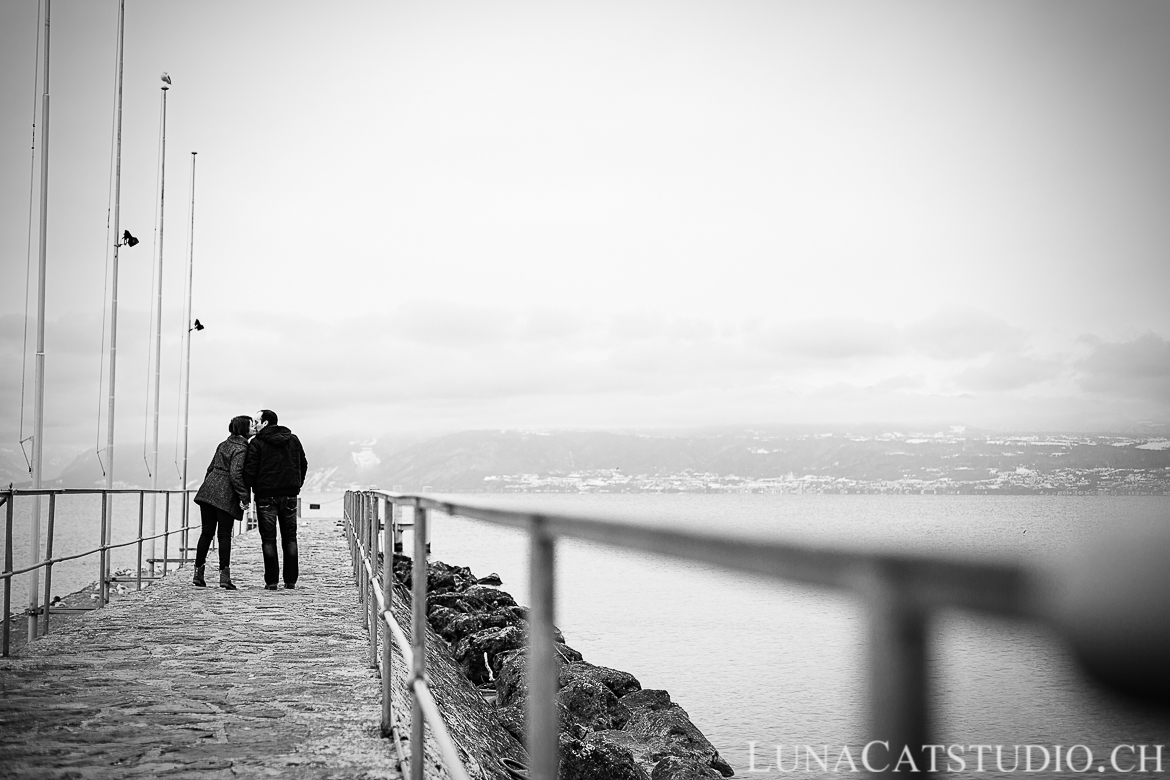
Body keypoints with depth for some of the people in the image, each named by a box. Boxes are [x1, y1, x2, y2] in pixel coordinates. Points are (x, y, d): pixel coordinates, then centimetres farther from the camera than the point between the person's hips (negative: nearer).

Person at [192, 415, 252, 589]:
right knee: (224, 535, -2)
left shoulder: (223, 444, 15)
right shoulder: (241, 449, -10)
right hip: (226, 496, -7)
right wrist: (244, 496, -17)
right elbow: (235, 474, -19)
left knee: (207, 532, 11)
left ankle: (198, 573, 14)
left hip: (208, 489, 7)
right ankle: (224, 576, -4)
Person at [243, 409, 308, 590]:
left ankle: (272, 581, -1)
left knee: (268, 539, 2)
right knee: (290, 537, 9)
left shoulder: (257, 443, -6)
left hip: (266, 496, -4)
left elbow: (250, 471, -11)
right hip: (290, 495, 4)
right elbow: (303, 465, 14)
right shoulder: (293, 440, 9)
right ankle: (291, 580, 7)